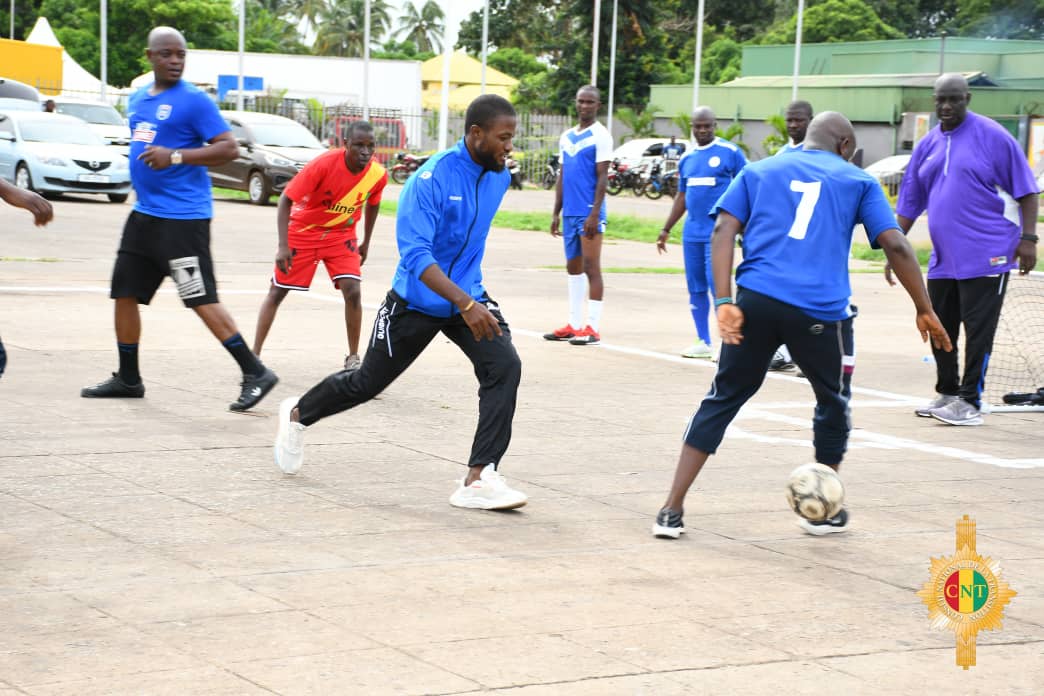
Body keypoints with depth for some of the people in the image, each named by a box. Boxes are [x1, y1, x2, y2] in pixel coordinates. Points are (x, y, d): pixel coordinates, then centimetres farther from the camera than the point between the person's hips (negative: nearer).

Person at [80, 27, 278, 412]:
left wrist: (175, 156, -23)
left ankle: (255, 373, -6)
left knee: (202, 300, -11)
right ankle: (128, 379, 24)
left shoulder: (194, 101, -10)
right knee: (124, 293, 11)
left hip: (183, 217, -8)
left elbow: (229, 148, -15)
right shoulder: (137, 99, 14)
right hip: (145, 213, 8)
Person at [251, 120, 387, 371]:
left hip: (341, 234, 2)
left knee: (352, 290, -14)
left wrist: (366, 242, 15)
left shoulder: (378, 174, -17)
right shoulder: (324, 164, -30)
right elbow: (286, 199, -24)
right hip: (303, 230, -2)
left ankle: (353, 358, 0)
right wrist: (283, 246, -30)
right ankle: (254, 355, 11)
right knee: (277, 291, 1)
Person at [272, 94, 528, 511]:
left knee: (505, 366, -22)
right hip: (416, 301, -5)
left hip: (469, 299, 5)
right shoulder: (430, 179, -26)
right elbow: (415, 254, -33)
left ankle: (479, 479, -22)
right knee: (368, 383, 13)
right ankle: (297, 415, 44)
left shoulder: (499, 177, -3)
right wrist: (465, 303, -43)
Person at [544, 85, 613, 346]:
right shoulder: (566, 137, 15)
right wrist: (556, 213, 13)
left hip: (589, 214, -7)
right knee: (573, 268, 10)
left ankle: (592, 328, -5)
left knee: (591, 268, -6)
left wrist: (594, 214, -19)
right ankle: (574, 325, 16)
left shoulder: (600, 136, -6)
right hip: (570, 213, 7)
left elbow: (602, 177, -12)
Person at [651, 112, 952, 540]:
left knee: (722, 399, 13)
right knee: (833, 403, 22)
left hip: (756, 299, 2)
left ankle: (671, 512, 6)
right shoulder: (856, 181, 15)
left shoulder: (758, 171, 19)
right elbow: (895, 245, 5)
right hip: (821, 311, -2)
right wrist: (925, 311, 11)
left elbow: (723, 231, 5)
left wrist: (724, 302, -2)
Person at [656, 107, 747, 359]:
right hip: (691, 232, 6)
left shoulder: (730, 153, -5)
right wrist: (666, 229, 19)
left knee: (716, 285, -10)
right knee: (696, 288, 9)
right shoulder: (687, 158, 13)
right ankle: (703, 342, 17)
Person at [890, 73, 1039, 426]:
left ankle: (970, 401, 0)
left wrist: (1027, 238, -13)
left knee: (978, 331, -6)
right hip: (943, 260, 6)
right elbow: (909, 204, 15)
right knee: (938, 328, 11)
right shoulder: (927, 146, 10)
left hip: (986, 257, -6)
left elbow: (1026, 191, -5)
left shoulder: (992, 136, -6)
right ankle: (947, 393, 26)